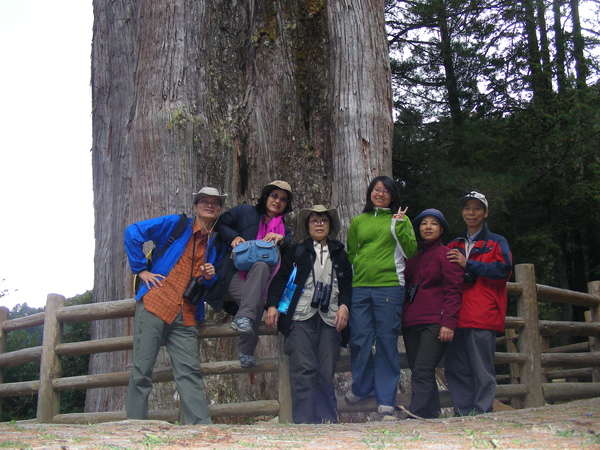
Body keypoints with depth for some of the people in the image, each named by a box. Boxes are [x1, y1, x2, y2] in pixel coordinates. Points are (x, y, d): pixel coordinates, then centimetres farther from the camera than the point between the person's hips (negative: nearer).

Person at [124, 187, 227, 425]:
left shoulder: (217, 244, 18)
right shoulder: (176, 224, 4)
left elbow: (212, 286, 27)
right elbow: (133, 232, 0)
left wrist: (210, 278, 2)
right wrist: (141, 270, -4)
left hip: (185, 316, 4)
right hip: (155, 305, -4)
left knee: (190, 371, -4)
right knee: (142, 369, -2)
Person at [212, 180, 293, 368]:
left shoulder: (284, 230, 24)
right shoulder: (245, 212, 14)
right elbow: (221, 224, 10)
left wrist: (282, 240, -11)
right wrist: (234, 237, -8)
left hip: (260, 276, 3)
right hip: (234, 273, -2)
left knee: (261, 266, -35)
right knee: (257, 300, -32)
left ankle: (244, 317, -33)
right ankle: (246, 350, -27)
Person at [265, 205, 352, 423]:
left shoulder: (340, 254, 21)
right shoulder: (297, 251, 16)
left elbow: (348, 284, 17)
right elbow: (280, 278, 11)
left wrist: (344, 305, -1)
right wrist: (272, 305, -3)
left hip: (330, 318, 2)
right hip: (301, 316, -1)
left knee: (326, 372, -2)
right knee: (303, 369, -10)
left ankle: (328, 420, 4)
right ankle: (304, 420, -7)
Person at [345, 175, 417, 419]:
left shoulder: (400, 219, 10)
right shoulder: (358, 221, 17)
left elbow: (411, 251, 0)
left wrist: (400, 225, -7)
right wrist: (357, 266, 8)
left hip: (389, 286, -2)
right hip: (359, 287, 3)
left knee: (387, 340, -1)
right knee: (359, 339, 2)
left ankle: (386, 400, 6)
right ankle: (361, 387, 25)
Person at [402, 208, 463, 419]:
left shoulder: (445, 254, 1)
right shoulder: (414, 256, 21)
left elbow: (453, 291, -7)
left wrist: (448, 322, -17)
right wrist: (402, 318, 12)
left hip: (434, 323, -7)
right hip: (411, 323, 7)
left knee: (422, 373, -14)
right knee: (420, 373, 6)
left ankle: (416, 418, -18)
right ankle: (431, 416, 13)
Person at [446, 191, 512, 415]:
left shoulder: (496, 243, 9)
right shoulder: (454, 246, 24)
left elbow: (503, 269, -9)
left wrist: (468, 264, -10)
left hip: (482, 314, -5)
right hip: (456, 315, 5)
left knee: (482, 369, -6)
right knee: (456, 369, 4)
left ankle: (481, 414, 0)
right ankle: (463, 414, 11)